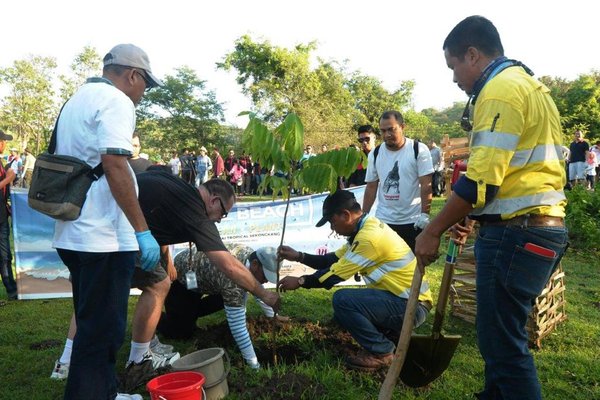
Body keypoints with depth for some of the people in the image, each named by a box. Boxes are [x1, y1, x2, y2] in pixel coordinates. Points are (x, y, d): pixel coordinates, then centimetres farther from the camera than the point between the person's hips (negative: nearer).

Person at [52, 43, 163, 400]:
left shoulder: (77, 100, 19)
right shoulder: (116, 101, -10)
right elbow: (115, 166, -22)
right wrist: (142, 230, -21)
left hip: (73, 235, 10)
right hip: (105, 238, -10)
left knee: (93, 325, 20)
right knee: (103, 330, 0)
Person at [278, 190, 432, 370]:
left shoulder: (369, 237, -24)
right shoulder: (367, 227, 8)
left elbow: (336, 275, -19)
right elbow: (335, 261, 13)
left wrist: (300, 281, -7)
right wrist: (299, 256, 6)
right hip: (405, 298, 10)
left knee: (342, 300, -19)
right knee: (342, 313, 11)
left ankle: (381, 352, -3)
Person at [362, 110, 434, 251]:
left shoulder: (419, 150, -7)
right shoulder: (375, 154, 4)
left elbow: (426, 185, -9)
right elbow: (371, 188, 8)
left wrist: (425, 214, -16)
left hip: (413, 220, -3)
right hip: (383, 220, 3)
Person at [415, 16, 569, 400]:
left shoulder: (501, 88, -13)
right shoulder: (528, 85, 20)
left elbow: (481, 181, -21)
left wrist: (433, 231, -11)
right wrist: (470, 217, 19)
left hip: (515, 233, -11)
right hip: (540, 227, 11)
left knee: (503, 343, -2)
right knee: (501, 335, 21)